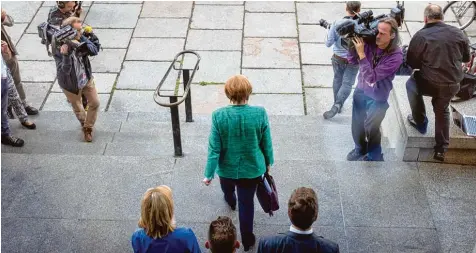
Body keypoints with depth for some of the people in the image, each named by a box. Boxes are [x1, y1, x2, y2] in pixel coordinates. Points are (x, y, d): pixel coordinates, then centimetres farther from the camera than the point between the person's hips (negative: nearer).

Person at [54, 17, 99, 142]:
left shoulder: (80, 39, -15)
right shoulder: (58, 48, -30)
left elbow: (94, 51, -20)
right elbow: (64, 71, -34)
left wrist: (80, 44, -37)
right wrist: (66, 55, -51)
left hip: (87, 79, 4)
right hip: (71, 84, -4)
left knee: (95, 103, 13)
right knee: (78, 109, 19)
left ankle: (88, 128, 36)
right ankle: (85, 125, 50)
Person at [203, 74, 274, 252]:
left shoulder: (219, 116, -23)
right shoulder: (260, 113, -21)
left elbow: (214, 148, -17)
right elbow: (266, 143, -8)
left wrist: (209, 174, -6)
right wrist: (268, 161, 11)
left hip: (227, 167, 1)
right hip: (252, 168, -1)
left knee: (228, 190, 34)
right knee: (247, 203, 17)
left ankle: (231, 202, 68)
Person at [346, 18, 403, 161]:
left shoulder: (396, 56, -26)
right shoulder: (370, 42, -14)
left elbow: (372, 77, -29)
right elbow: (352, 60, 0)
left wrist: (361, 53, -33)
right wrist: (353, 44, -19)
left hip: (377, 98, -4)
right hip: (360, 91, 4)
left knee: (371, 129, 12)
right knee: (357, 126, 17)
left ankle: (374, 157, 38)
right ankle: (360, 150, 45)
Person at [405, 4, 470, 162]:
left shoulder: (421, 36, -9)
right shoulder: (458, 33, 4)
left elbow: (411, 63, -3)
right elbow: (466, 59, 18)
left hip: (430, 84, -4)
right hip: (453, 85, 4)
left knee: (411, 83, 26)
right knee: (442, 110, 28)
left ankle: (420, 122, 29)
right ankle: (441, 149, 29)